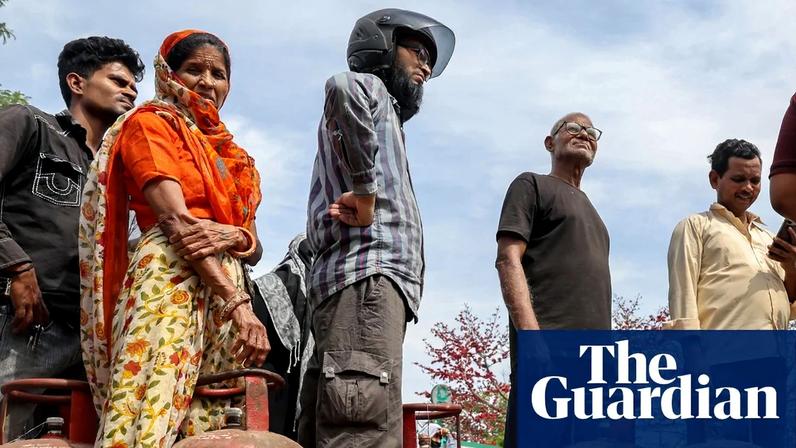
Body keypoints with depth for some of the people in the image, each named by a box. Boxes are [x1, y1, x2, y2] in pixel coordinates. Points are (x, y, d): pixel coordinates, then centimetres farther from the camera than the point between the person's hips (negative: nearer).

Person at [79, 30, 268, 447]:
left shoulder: (230, 154, 26)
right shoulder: (150, 122, 7)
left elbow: (254, 246, 17)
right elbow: (177, 221, -8)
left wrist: (233, 236, -9)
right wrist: (238, 302, -17)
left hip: (227, 284, 7)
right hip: (171, 278, -7)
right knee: (153, 413, -21)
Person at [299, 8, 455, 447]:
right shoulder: (370, 87, 11)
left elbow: (323, 211, 27)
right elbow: (342, 87, -18)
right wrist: (367, 190, -16)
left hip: (344, 278, 10)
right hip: (368, 273, -9)